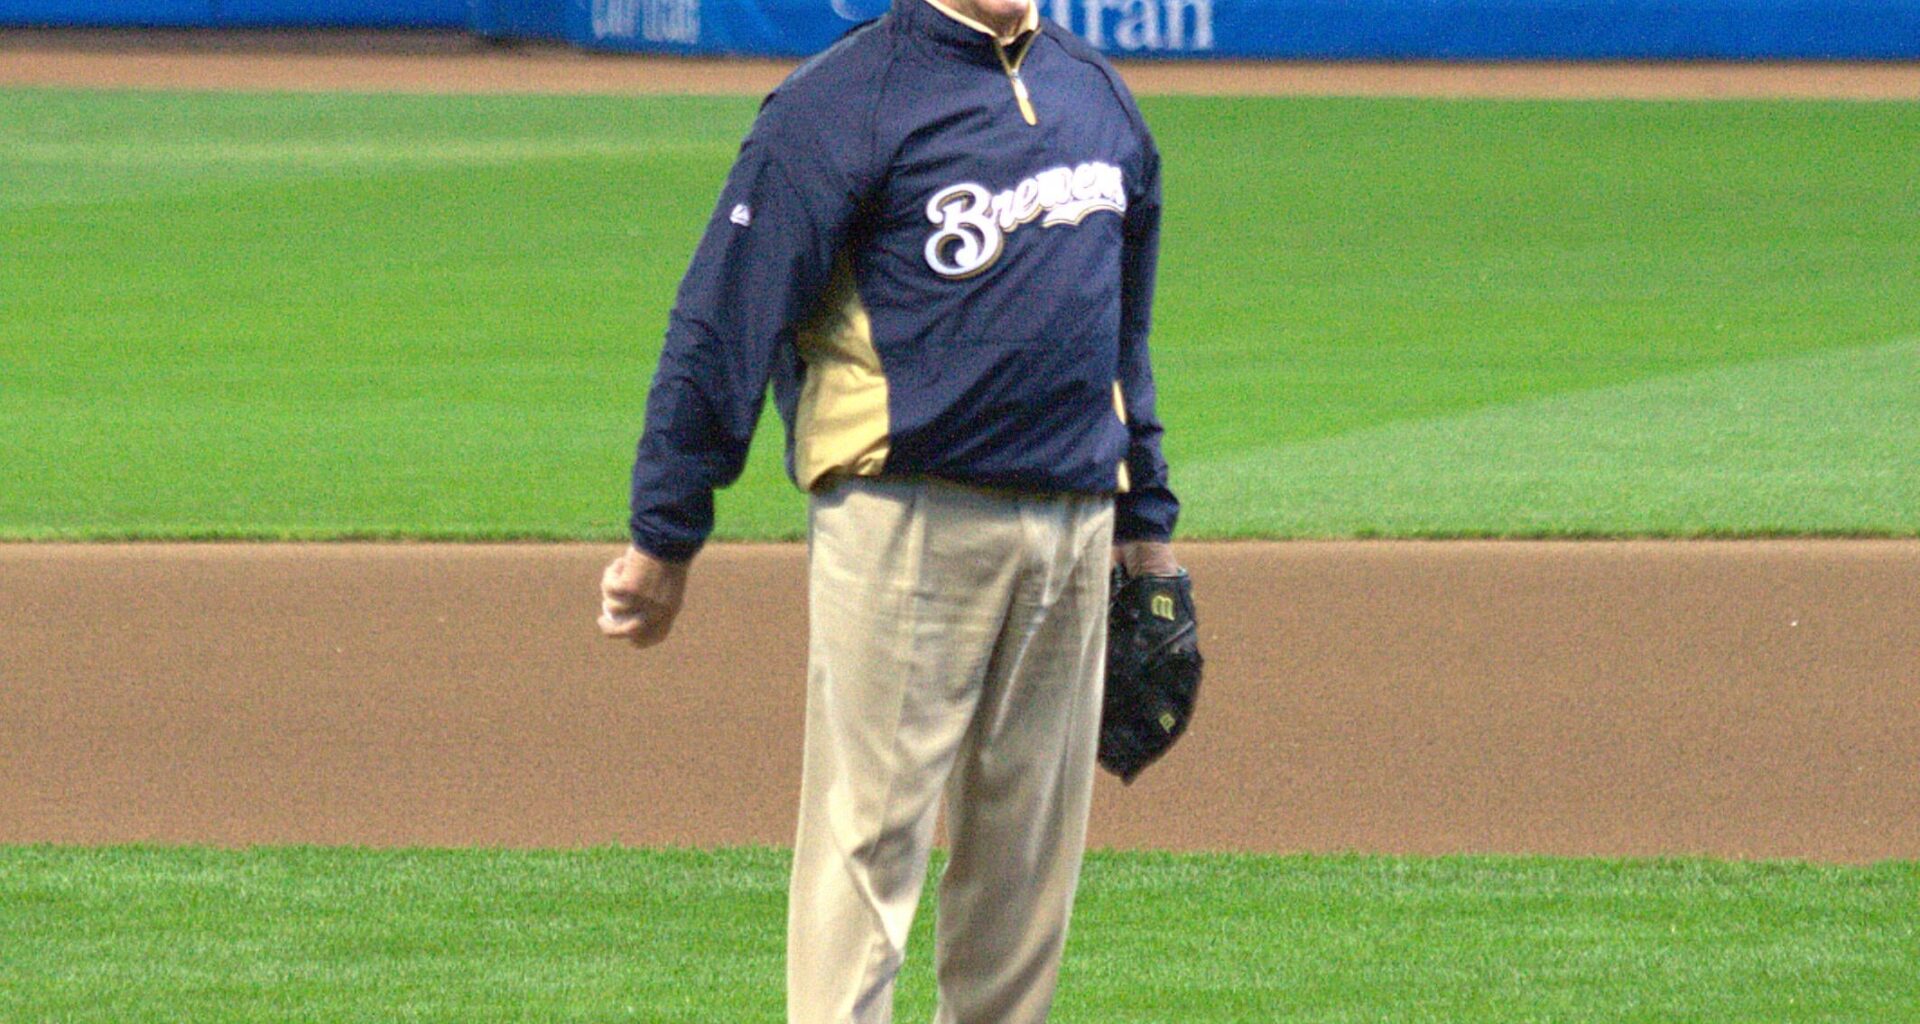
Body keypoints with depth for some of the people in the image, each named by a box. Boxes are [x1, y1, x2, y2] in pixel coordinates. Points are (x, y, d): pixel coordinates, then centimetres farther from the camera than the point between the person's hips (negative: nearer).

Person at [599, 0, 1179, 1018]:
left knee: (1031, 852, 10)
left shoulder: (1095, 93, 14)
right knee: (869, 831, -7)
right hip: (907, 519, -7)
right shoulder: (841, 104, -8)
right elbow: (725, 323, -9)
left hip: (1075, 525, 7)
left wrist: (1145, 517, 21)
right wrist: (663, 541, -11)